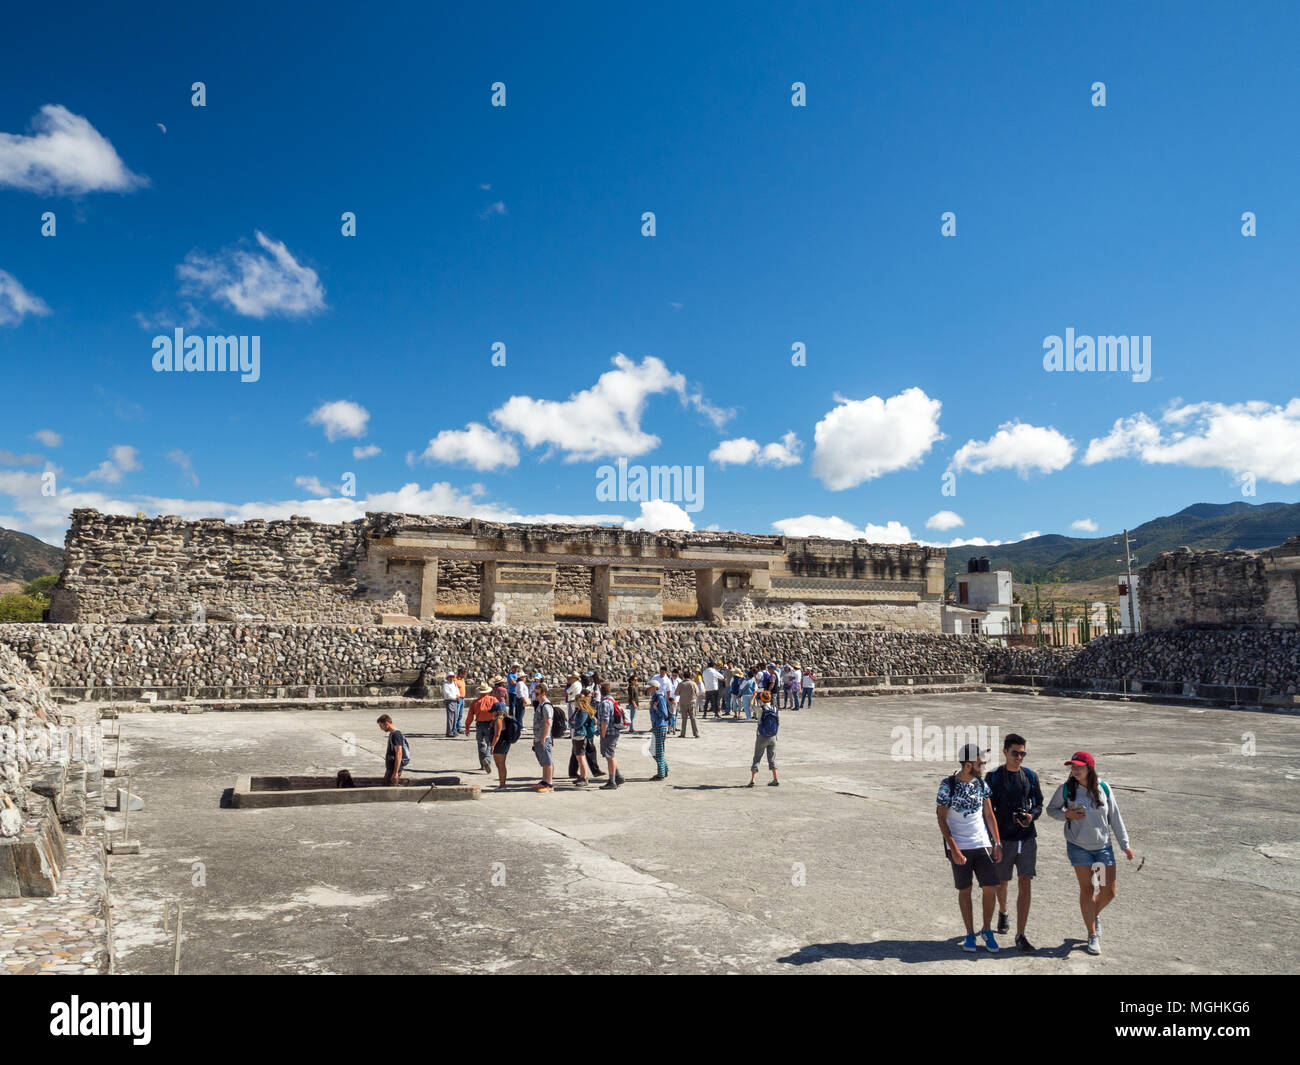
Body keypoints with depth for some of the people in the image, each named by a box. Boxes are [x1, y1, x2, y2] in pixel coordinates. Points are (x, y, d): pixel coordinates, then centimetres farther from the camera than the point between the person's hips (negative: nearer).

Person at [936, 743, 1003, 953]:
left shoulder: (981, 783, 4)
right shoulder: (948, 785, -10)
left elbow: (989, 814, 11)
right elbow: (941, 818, -8)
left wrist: (997, 843, 7)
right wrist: (954, 849, -14)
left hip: (982, 845, 4)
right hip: (959, 848, -3)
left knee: (991, 888, -1)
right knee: (964, 890, 5)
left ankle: (987, 930, 19)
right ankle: (970, 934, 19)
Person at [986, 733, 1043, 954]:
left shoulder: (1030, 776, 4)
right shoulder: (994, 777, -4)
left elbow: (1039, 805, 11)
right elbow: (988, 810, 0)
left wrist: (1031, 815, -12)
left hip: (1027, 838, 1)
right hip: (1004, 839, -1)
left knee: (1025, 886, -5)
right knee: (1002, 883, 13)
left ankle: (1020, 936, 0)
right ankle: (1003, 913, 45)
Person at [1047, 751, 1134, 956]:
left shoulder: (1103, 788, -7)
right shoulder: (1066, 789, -10)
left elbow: (1114, 816, 2)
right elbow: (1051, 809, 3)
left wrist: (1125, 844, 4)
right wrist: (1066, 815, -17)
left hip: (1104, 845, 2)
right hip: (1078, 847, -2)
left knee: (1109, 891, 4)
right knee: (1087, 889, 0)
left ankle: (1095, 915, 37)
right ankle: (1093, 935, 15)